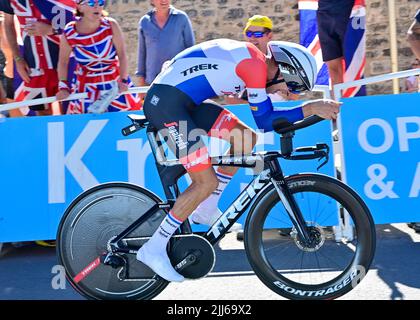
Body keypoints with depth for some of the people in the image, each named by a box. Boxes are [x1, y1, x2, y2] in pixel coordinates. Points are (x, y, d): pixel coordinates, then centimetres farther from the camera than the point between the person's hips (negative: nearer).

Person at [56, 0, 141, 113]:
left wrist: (124, 80, -16)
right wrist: (63, 86, -8)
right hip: (87, 86, 0)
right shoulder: (69, 33, -14)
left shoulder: (111, 25, -15)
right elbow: (63, 62, -1)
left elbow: (122, 54, -11)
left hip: (115, 82, 1)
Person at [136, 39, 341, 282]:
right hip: (165, 103, -10)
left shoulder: (251, 58, 16)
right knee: (207, 183, -10)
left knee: (246, 137, 9)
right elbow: (265, 120, -12)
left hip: (185, 101, 10)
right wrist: (310, 108, -11)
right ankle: (153, 250, 0)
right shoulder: (256, 64, -14)